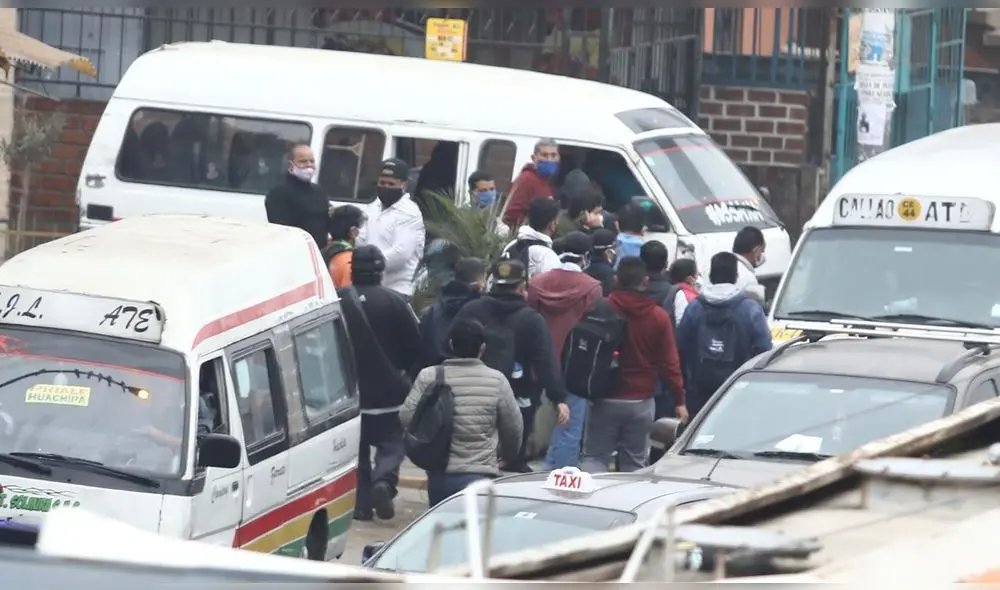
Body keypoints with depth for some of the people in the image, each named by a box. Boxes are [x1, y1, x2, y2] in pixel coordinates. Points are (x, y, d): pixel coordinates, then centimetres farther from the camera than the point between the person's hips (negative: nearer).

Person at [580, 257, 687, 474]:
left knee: (594, 457, 3)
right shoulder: (659, 317, -4)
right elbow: (669, 364, -3)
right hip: (641, 402, 1)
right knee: (634, 463, 8)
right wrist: (679, 400, 3)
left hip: (605, 399, -1)